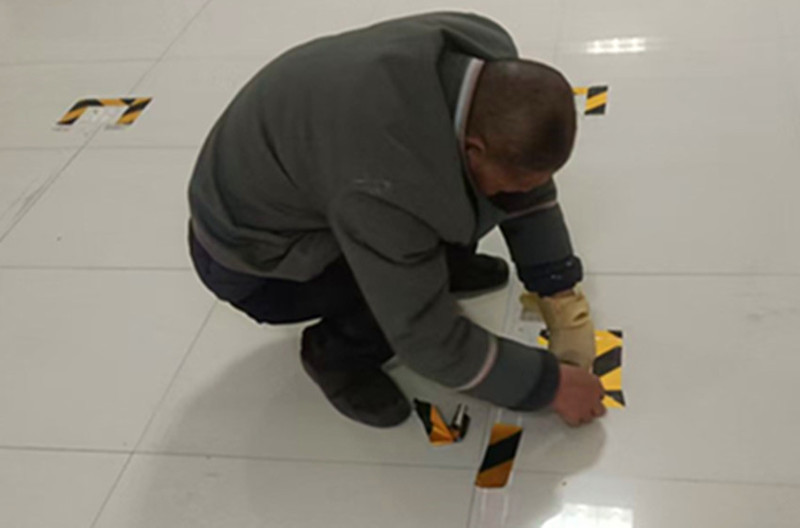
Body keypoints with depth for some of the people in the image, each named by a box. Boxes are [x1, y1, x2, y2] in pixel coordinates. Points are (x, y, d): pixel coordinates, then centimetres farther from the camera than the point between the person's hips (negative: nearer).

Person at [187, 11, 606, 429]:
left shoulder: (491, 68, -22)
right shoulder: (388, 182, -42)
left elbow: (532, 192, -5)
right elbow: (430, 340, -29)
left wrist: (561, 297, -7)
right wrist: (550, 383, -19)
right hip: (252, 250, -6)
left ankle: (441, 264, 18)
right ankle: (335, 350, -3)